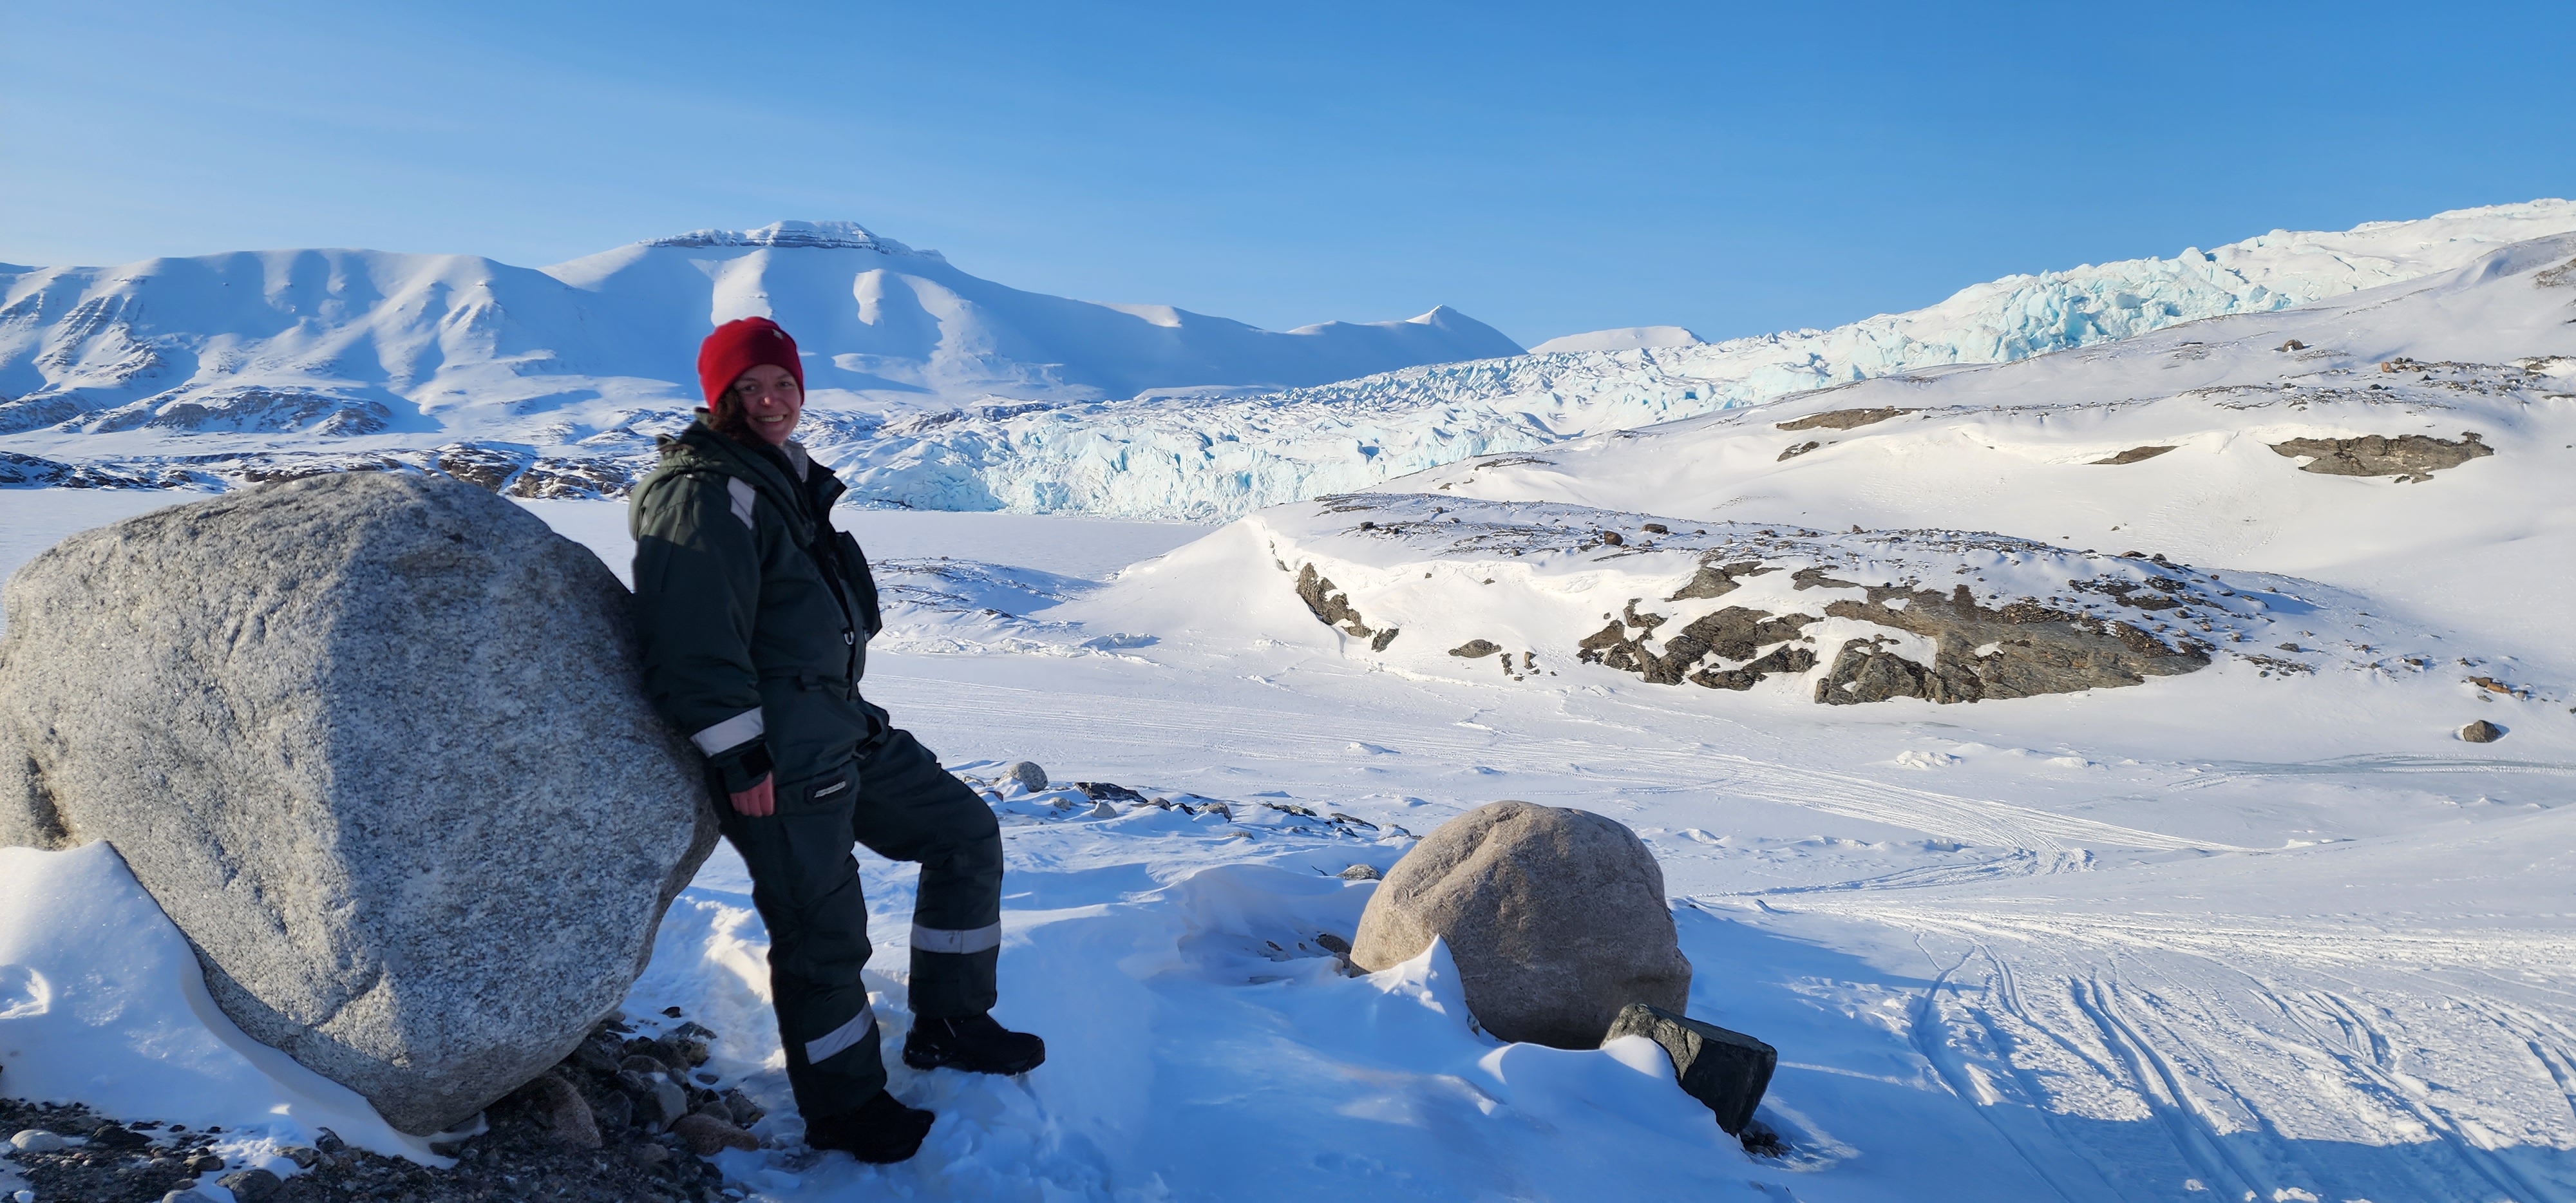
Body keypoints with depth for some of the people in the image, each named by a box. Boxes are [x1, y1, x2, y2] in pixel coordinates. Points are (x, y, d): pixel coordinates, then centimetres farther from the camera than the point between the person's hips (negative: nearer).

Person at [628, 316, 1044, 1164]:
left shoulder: (786, 480, 16)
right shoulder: (707, 495, -16)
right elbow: (695, 641, -23)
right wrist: (740, 756, -23)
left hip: (845, 727, 10)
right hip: (776, 754, -10)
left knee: (967, 834, 12)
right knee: (822, 932, 0)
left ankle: (949, 1025, 22)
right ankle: (842, 1110, 20)